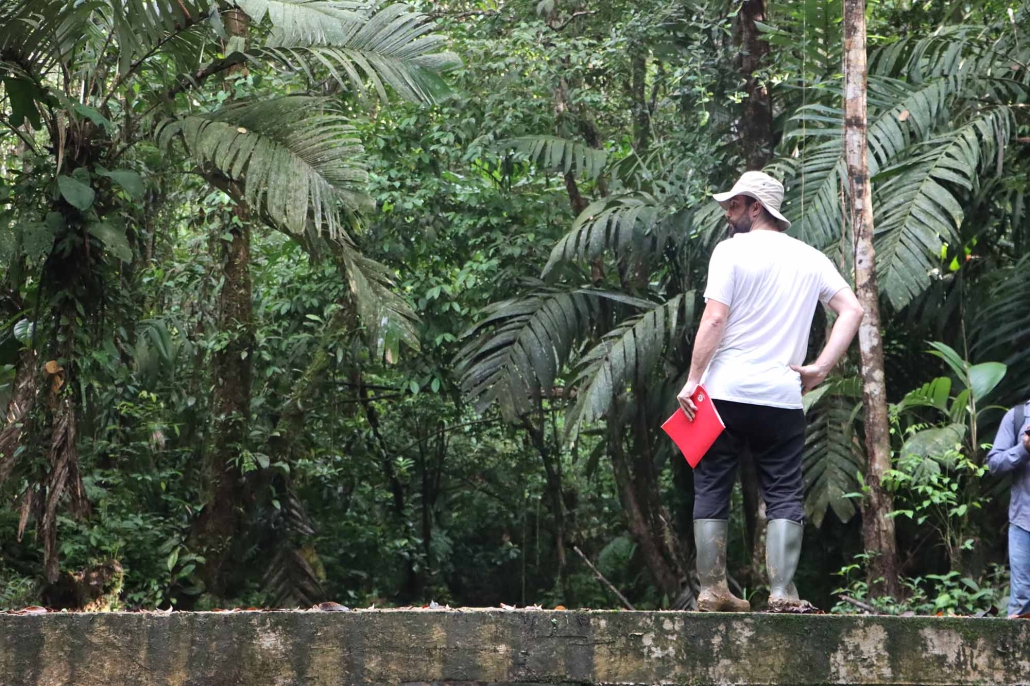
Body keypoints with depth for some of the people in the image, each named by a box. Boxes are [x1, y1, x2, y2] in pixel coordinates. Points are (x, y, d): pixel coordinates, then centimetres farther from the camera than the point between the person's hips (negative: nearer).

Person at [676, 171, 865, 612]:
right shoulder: (811, 259, 11)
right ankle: (782, 594, -4)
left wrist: (693, 380, -8)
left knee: (711, 492, 6)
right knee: (784, 496, 5)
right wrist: (821, 367, 3)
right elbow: (852, 310, 6)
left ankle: (711, 591, 6)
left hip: (725, 393, -3)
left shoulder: (732, 250, -4)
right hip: (782, 396, 3)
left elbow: (714, 319, -11)